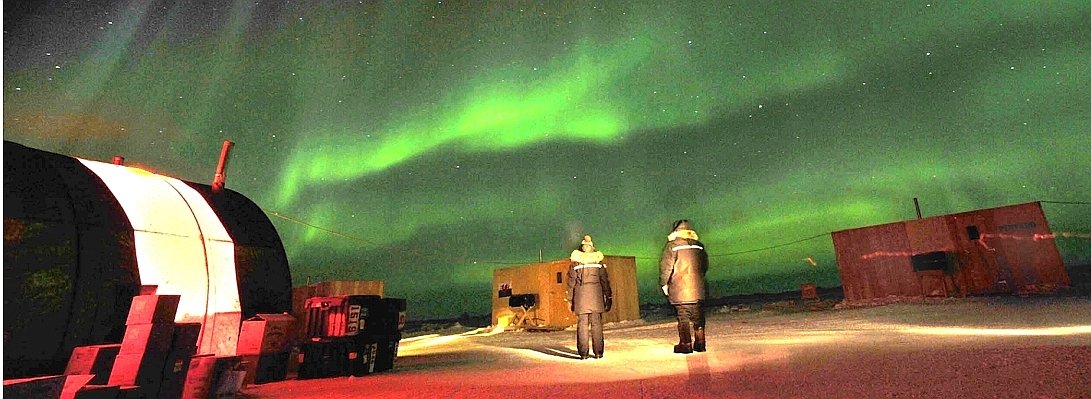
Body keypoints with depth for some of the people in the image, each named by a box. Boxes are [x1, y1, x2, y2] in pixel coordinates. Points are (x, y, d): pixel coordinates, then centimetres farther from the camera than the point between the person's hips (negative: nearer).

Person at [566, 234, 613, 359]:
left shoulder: (575, 263, 4)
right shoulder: (598, 261, 6)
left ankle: (583, 353, 4)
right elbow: (605, 280, 6)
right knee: (596, 323, 6)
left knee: (582, 324, 3)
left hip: (580, 295, 0)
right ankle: (598, 352, 7)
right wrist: (608, 297, 10)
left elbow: (571, 282, 4)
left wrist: (569, 299, 9)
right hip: (596, 295, 1)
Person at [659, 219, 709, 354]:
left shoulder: (672, 246, -6)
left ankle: (686, 344, 3)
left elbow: (666, 266, -10)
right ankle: (700, 343, 17)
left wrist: (664, 283, 0)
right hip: (697, 288, 5)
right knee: (698, 316, 12)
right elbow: (705, 265, 18)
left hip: (679, 289, -5)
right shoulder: (699, 246, 11)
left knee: (683, 317, 0)